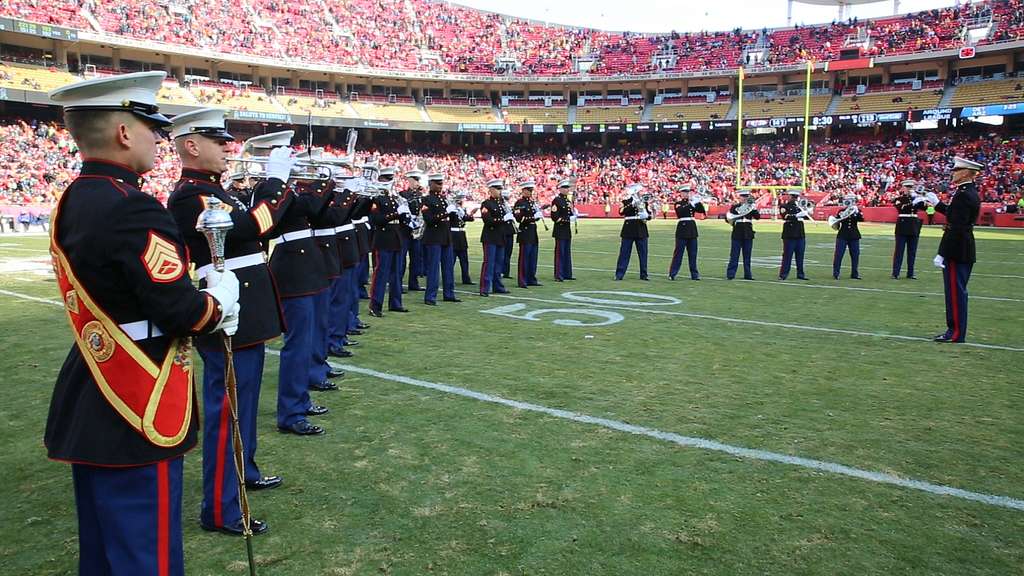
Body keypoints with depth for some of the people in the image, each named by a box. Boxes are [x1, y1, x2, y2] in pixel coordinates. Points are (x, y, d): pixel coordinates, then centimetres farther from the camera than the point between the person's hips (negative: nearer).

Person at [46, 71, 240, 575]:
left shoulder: (73, 201, 8)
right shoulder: (132, 209, -22)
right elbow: (181, 311, -25)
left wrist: (199, 299, 4)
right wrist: (220, 300, -4)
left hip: (89, 406, 10)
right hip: (136, 414, -9)